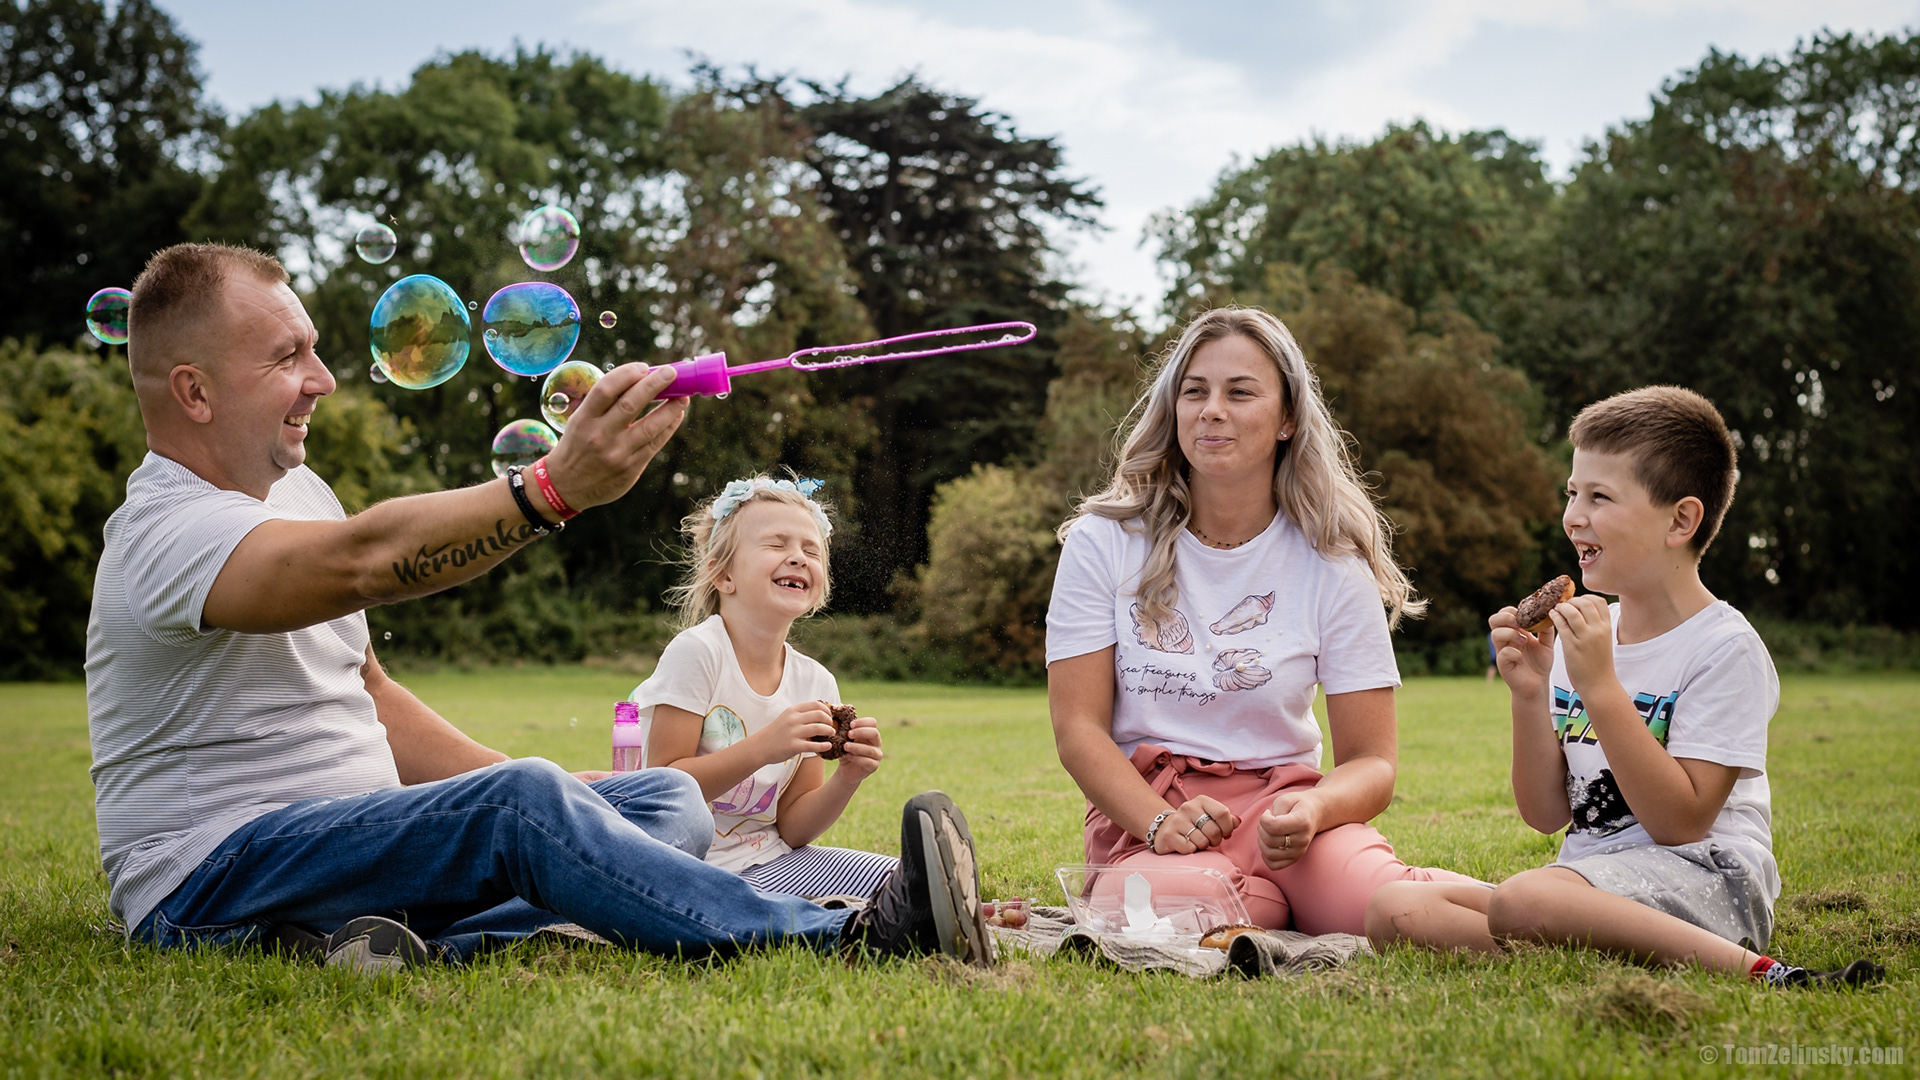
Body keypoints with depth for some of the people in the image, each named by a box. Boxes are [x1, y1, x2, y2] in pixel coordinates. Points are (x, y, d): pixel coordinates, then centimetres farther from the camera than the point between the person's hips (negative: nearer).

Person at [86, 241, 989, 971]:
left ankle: (427, 942, -25)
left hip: (360, 832, 10)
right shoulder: (169, 531, -17)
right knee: (521, 801, -32)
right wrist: (556, 487, -50)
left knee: (669, 799, -1)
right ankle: (846, 938, -31)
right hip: (211, 876, -10)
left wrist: (530, 793, 7)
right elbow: (366, 561, -38)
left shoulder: (295, 489, 15)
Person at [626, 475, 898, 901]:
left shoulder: (816, 683, 3)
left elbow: (791, 828, 5)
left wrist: (845, 779, -13)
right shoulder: (696, 653, -13)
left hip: (765, 864, 6)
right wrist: (763, 748, -27)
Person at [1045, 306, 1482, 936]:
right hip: (1144, 808, 0)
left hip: (1282, 798, 1)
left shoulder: (1331, 563, 3)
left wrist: (1312, 810, -24)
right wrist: (1160, 821, -22)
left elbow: (1370, 761, 1)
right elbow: (1078, 729, -3)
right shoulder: (1102, 543, 2)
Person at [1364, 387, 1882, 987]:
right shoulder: (1579, 638, 14)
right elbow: (1548, 815, 10)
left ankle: (1751, 968, -25)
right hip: (1589, 880, 7)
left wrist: (1601, 688, -17)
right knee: (1396, 910, -16)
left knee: (1522, 901, -38)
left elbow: (1682, 823, -15)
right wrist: (1530, 696, -5)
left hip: (1704, 877, -7)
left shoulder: (1726, 647, -6)